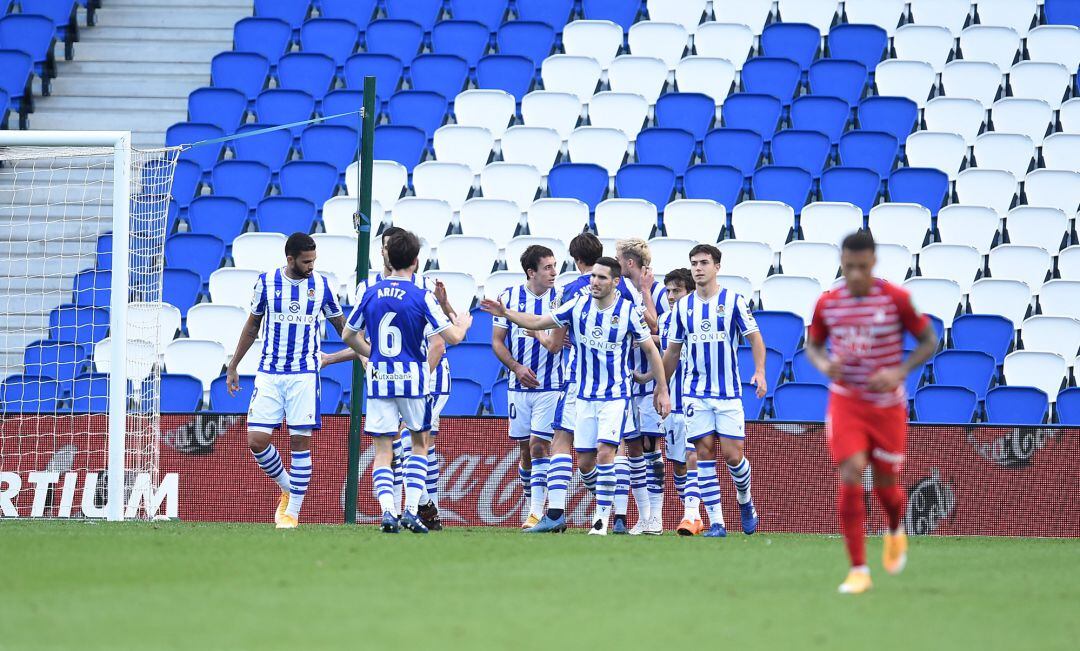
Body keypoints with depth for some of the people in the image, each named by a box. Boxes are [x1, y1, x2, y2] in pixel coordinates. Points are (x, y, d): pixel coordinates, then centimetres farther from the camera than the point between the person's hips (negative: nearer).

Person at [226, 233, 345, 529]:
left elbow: (342, 326, 12)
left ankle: (292, 512, 3)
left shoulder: (321, 285, 1)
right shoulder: (266, 282, 1)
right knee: (256, 441, -7)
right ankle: (287, 488, 18)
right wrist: (233, 366, 15)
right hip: (268, 374, 1)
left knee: (300, 441, -5)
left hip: (304, 375, -1)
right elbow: (252, 326, 13)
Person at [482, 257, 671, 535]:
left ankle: (602, 518, -12)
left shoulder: (629, 311, -9)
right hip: (585, 395, 4)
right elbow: (538, 322, 7)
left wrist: (663, 390, 0)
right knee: (586, 458, 3)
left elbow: (651, 350, 0)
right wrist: (506, 313, -7)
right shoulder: (578, 306, 0)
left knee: (604, 453, -17)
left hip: (615, 395, -4)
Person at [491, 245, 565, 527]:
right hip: (519, 385, 3)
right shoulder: (508, 297, 3)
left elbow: (554, 345, -8)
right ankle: (535, 508, 20)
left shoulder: (560, 299, -3)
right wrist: (516, 367, -7)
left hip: (550, 386, -3)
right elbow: (497, 341, 5)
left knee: (539, 446, -10)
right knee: (526, 449, 8)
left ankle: (537, 513, -11)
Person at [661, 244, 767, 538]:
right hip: (695, 392, 2)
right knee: (705, 452, -5)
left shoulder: (733, 301, -2)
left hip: (728, 391, -2)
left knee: (732, 454, -6)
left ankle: (745, 500, 25)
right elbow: (673, 350, 15)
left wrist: (759, 371, -14)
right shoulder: (683, 306, 7)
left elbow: (755, 338, 0)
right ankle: (716, 522, -3)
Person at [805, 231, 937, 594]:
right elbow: (813, 345, 13)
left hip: (887, 405, -1)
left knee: (886, 486, 9)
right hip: (845, 403, 1)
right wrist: (823, 364, -11)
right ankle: (858, 570, -12)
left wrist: (899, 372, -17)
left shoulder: (896, 299, -10)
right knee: (850, 477, -17)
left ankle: (896, 532, 47)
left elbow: (929, 340, -2)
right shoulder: (827, 303, -2)